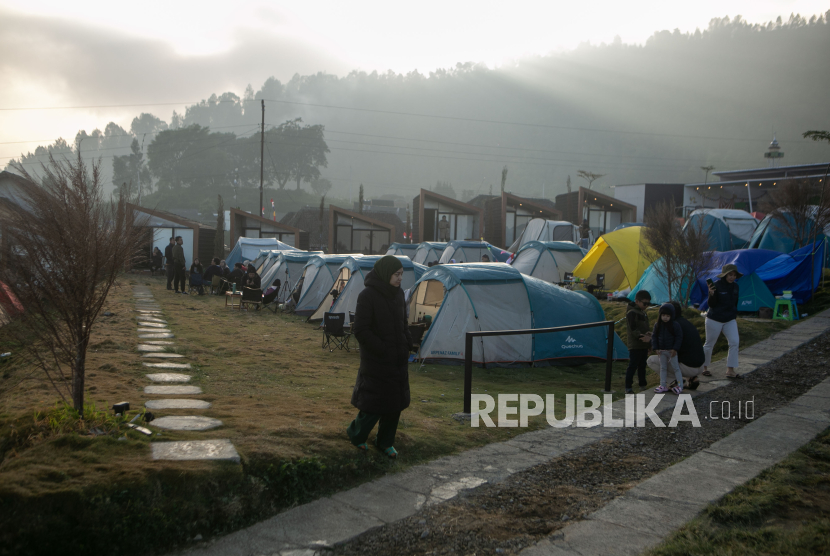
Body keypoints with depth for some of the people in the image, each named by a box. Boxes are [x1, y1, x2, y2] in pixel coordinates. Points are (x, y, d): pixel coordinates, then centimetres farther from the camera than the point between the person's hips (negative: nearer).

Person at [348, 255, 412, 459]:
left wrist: (407, 346, 5)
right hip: (376, 361, -7)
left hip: (398, 360, 7)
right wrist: (383, 350, -15)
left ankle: (385, 442, 27)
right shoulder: (367, 296, -16)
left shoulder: (398, 294, 6)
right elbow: (361, 331, -17)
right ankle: (356, 433, 25)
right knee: (375, 402, -1)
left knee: (395, 402, 11)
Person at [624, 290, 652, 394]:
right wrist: (641, 336, -30)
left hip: (644, 345, 9)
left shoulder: (643, 312, 16)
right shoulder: (631, 313, -13)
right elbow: (632, 329, -19)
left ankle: (643, 385, 26)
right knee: (633, 366, -6)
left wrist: (648, 333, 0)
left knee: (642, 366, 16)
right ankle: (628, 387, -2)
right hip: (635, 345, -9)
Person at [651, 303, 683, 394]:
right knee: (663, 368, 12)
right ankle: (663, 385, 20)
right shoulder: (657, 325, 0)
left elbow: (679, 337, -9)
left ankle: (680, 385, 11)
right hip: (662, 351, 5)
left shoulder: (675, 325, -12)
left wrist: (675, 349, -14)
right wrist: (656, 348, -3)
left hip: (672, 351, -5)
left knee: (676, 367, 3)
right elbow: (654, 336, 5)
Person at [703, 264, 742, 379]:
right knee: (709, 344, 5)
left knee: (735, 342, -7)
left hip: (730, 320, 6)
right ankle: (704, 367, 25)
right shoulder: (716, 285, -17)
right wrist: (711, 294, -36)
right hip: (714, 320, -6)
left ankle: (730, 370, -1)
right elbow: (711, 304, -18)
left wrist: (735, 315, 18)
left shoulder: (735, 287, 3)